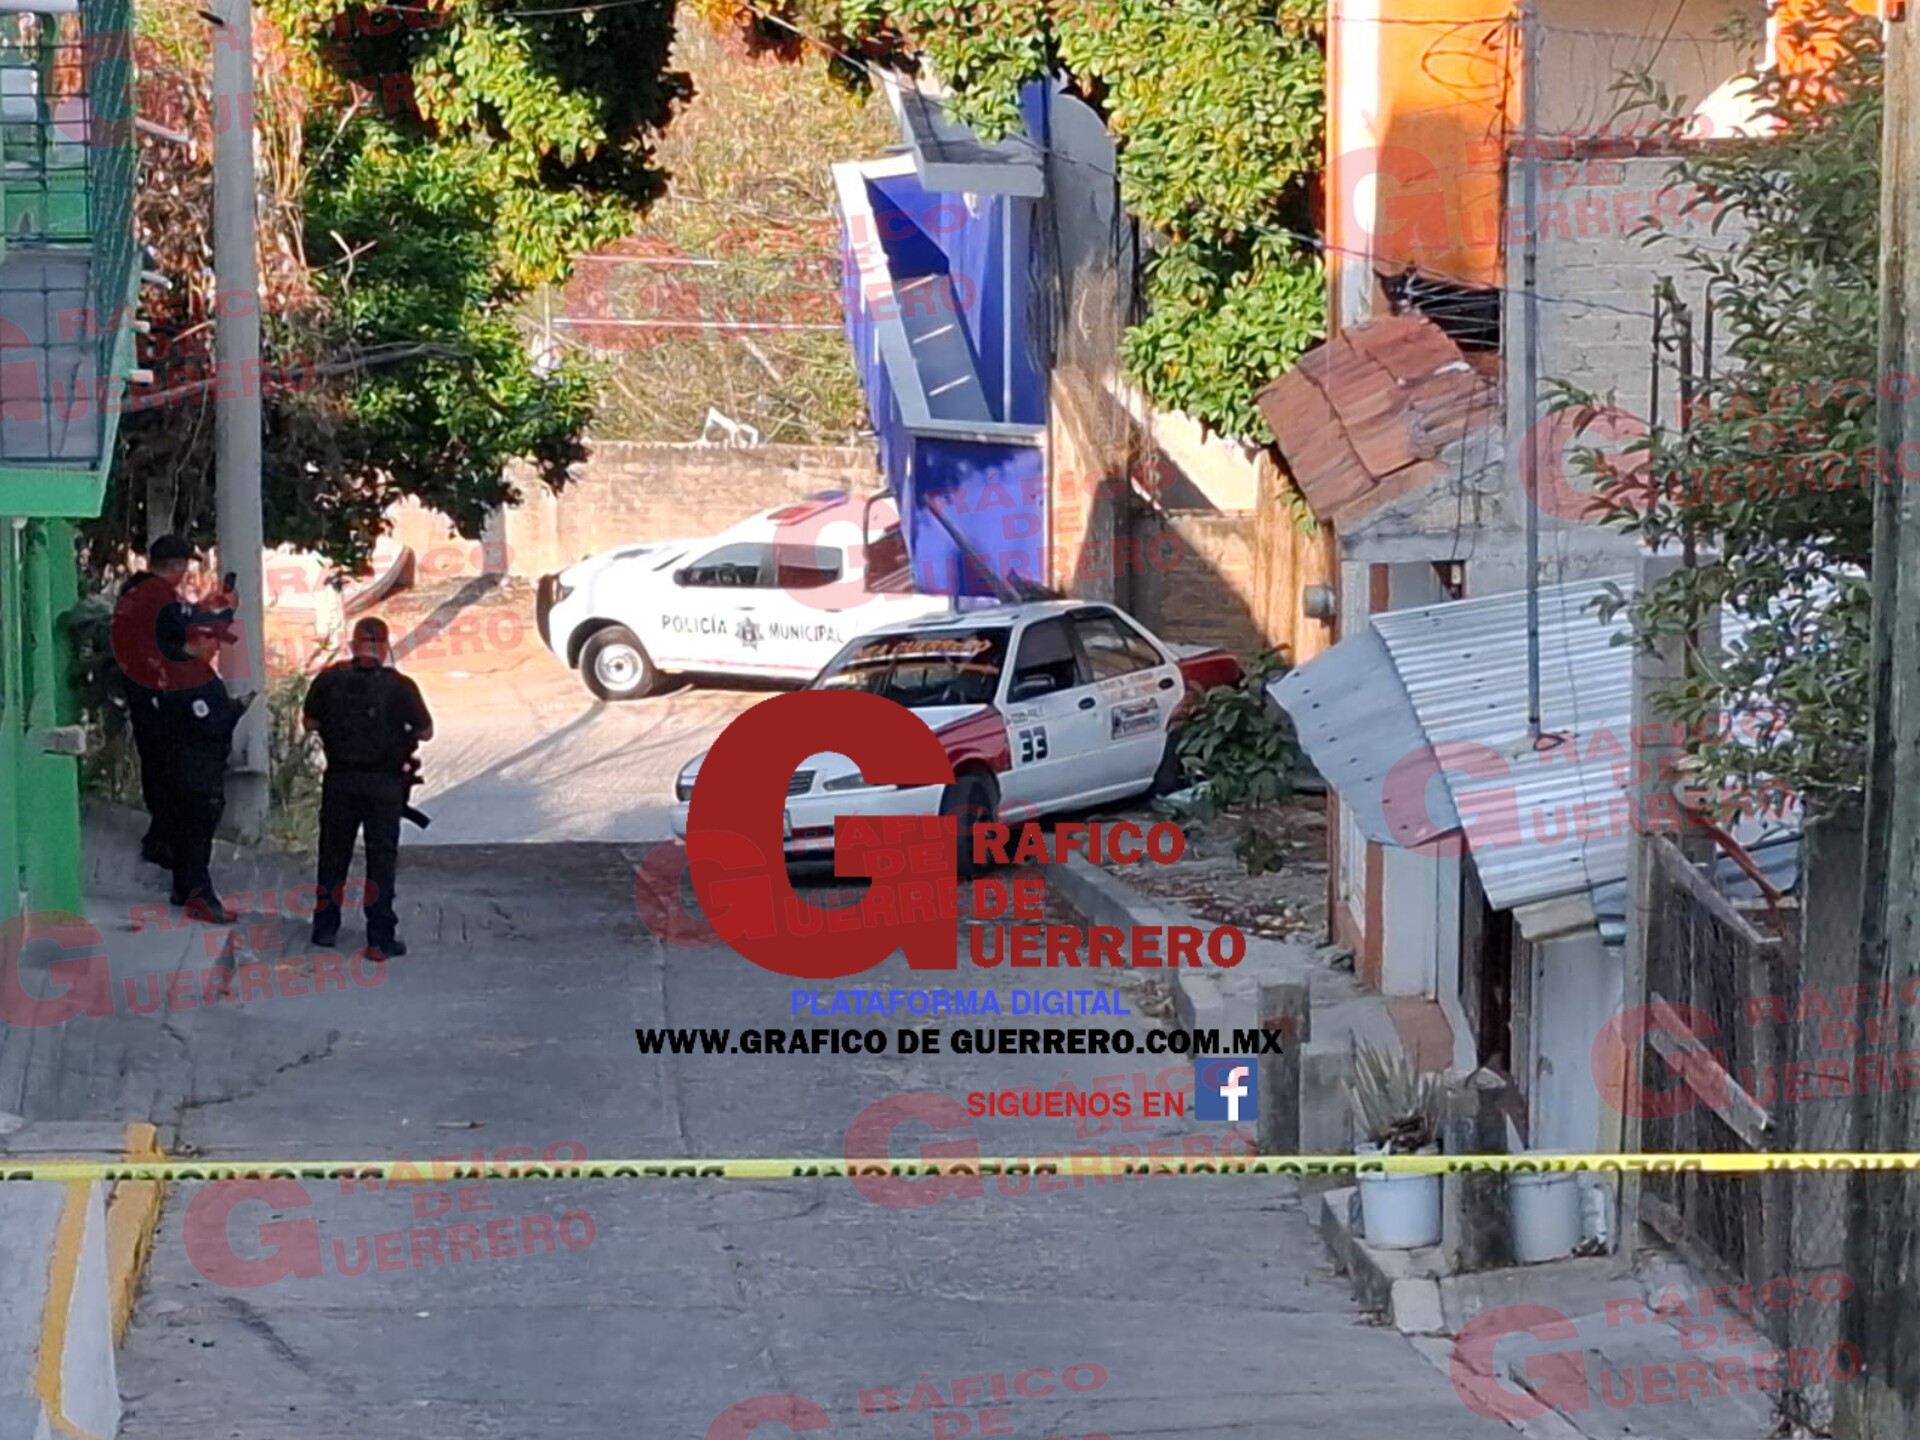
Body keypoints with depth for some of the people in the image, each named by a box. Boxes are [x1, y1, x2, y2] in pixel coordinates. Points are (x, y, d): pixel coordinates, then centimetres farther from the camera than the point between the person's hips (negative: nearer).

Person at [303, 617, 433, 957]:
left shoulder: (329, 680, -5)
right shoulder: (399, 686, -11)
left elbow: (311, 723, 5)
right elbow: (425, 732, -3)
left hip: (339, 780, 2)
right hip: (384, 783, -2)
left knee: (333, 855, 16)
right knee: (381, 858, 3)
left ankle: (325, 926, 24)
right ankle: (381, 938, 2)